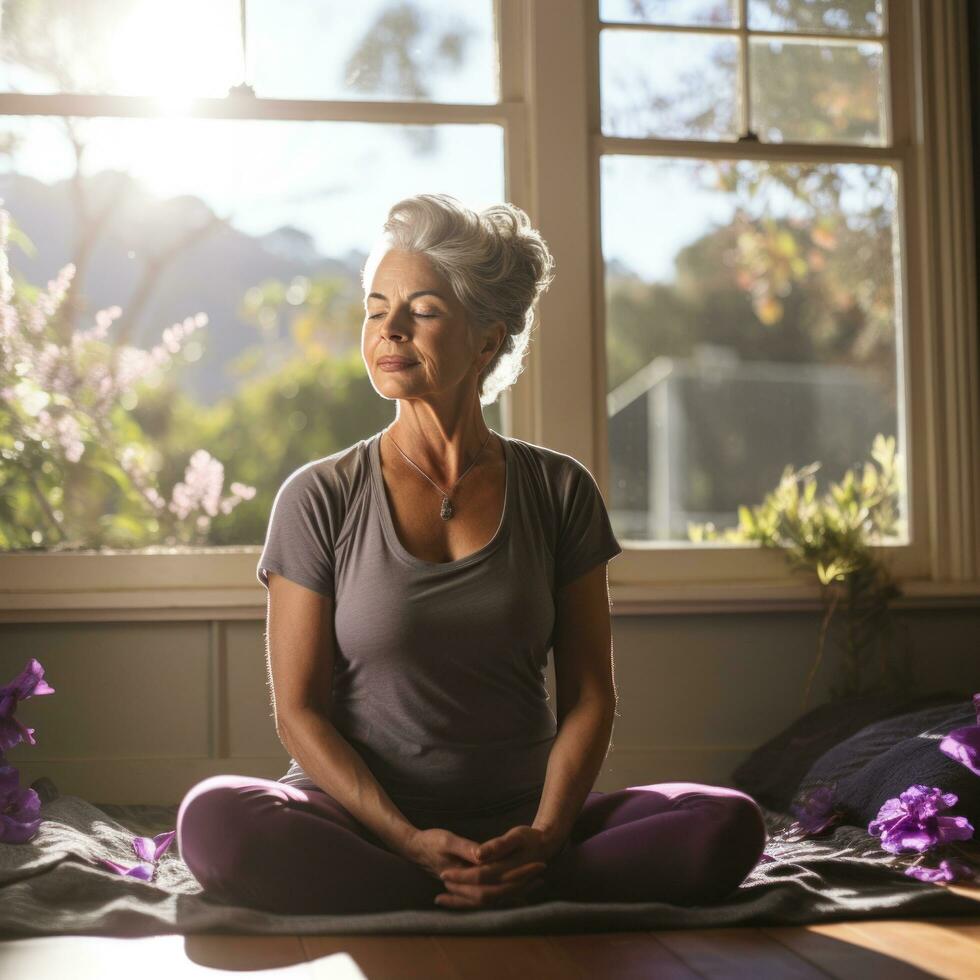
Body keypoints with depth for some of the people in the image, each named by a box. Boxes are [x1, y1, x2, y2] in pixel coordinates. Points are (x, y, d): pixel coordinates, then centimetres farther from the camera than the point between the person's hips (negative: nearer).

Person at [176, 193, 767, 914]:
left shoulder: (559, 491, 6)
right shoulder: (320, 497, 1)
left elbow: (590, 693, 4)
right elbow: (299, 710, -2)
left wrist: (546, 835, -14)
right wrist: (410, 841, -16)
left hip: (519, 823, 1)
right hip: (361, 821, 0)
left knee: (729, 826, -22)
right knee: (215, 820, -34)